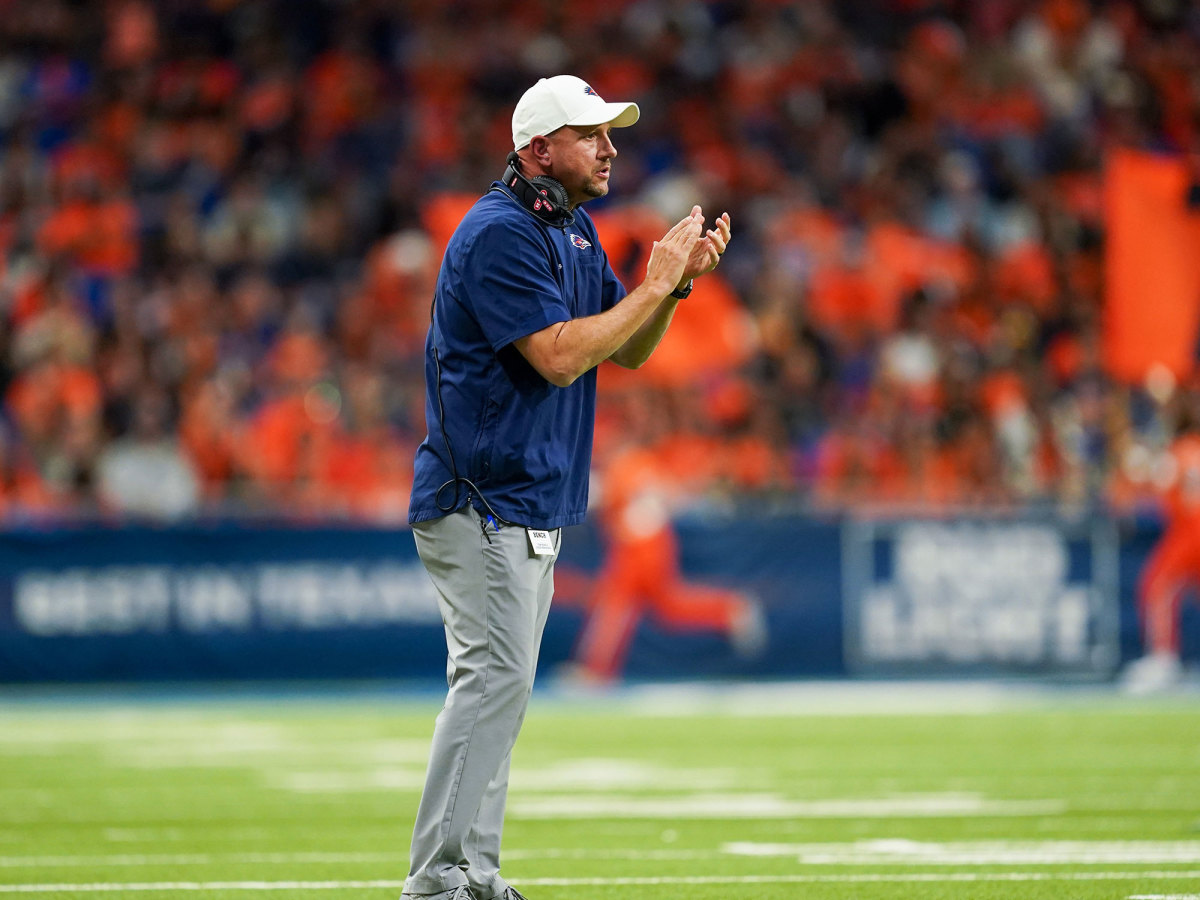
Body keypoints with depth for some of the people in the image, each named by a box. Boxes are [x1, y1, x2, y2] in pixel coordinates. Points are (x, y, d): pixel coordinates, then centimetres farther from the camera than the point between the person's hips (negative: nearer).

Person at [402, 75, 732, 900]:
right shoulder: (500, 234, -16)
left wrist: (681, 279, -1)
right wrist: (656, 282, -18)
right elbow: (561, 355, -23)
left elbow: (631, 350, 15)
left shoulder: (576, 232, 15)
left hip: (533, 504, 10)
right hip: (482, 500, -10)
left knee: (501, 682, 11)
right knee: (495, 677, -15)